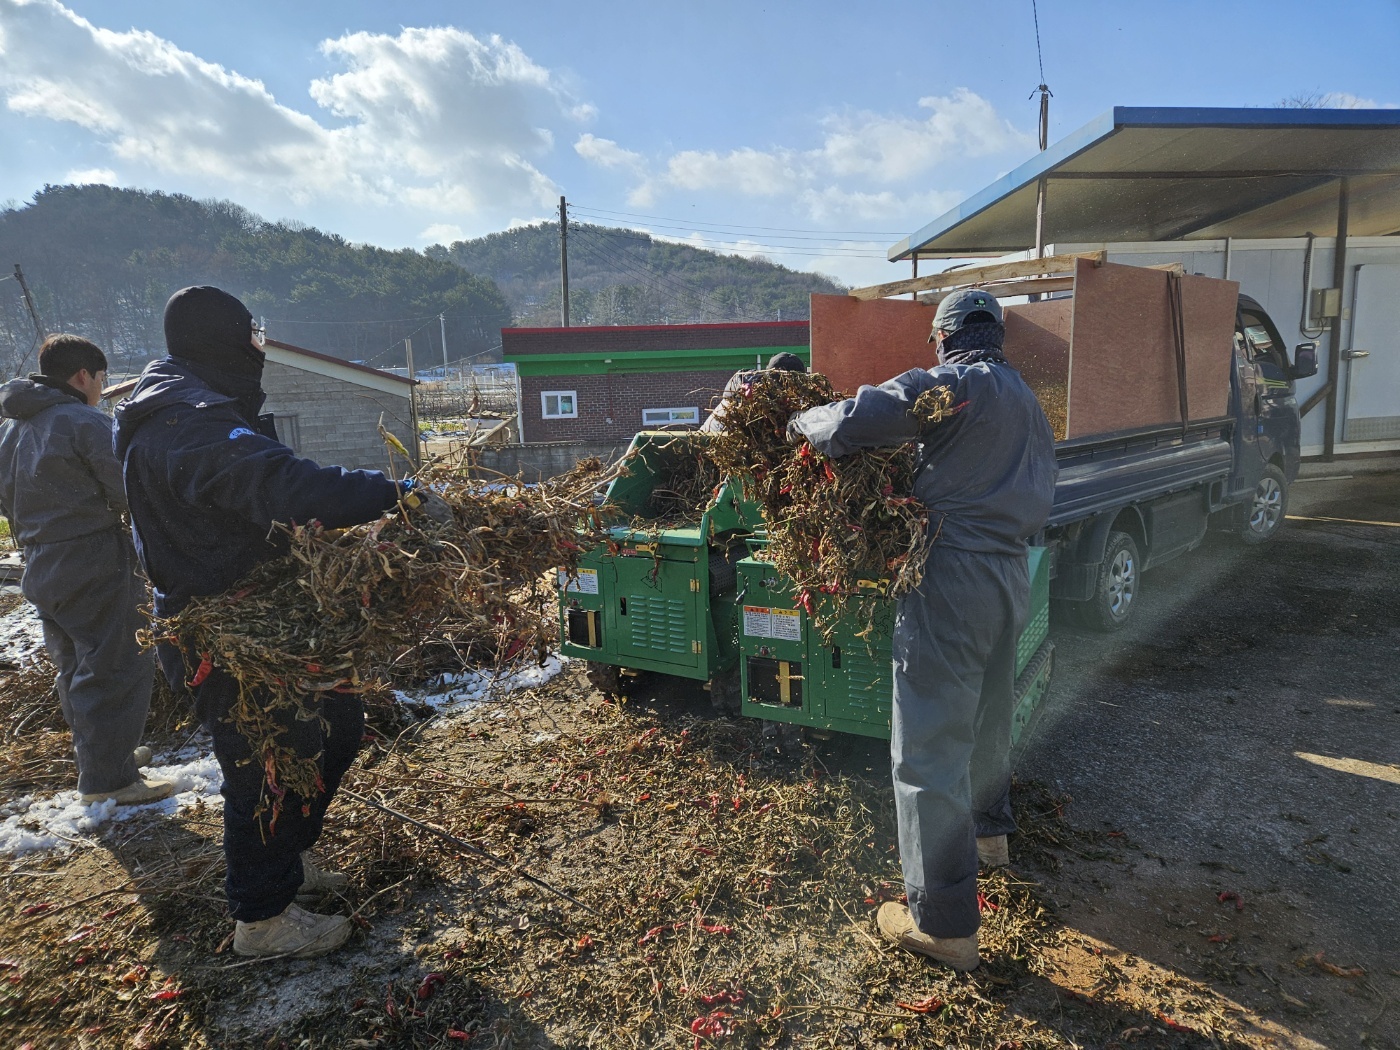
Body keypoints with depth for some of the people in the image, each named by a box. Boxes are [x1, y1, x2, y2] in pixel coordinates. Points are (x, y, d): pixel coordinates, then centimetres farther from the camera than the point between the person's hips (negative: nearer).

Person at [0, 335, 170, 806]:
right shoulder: (86, 422, -14)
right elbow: (129, 493, -16)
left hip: (41, 568, 9)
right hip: (96, 565, -9)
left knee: (75, 668, 18)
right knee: (118, 666, -4)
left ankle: (100, 755, 30)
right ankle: (109, 779, -1)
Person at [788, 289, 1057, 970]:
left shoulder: (957, 381, -9)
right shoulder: (1026, 400, 19)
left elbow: (858, 419, -22)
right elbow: (1038, 492, 20)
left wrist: (804, 423, -4)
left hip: (953, 575, -9)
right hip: (1013, 572, 10)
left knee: (928, 744, -5)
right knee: (989, 714, 27)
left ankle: (944, 923, 1)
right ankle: (988, 829, 49)